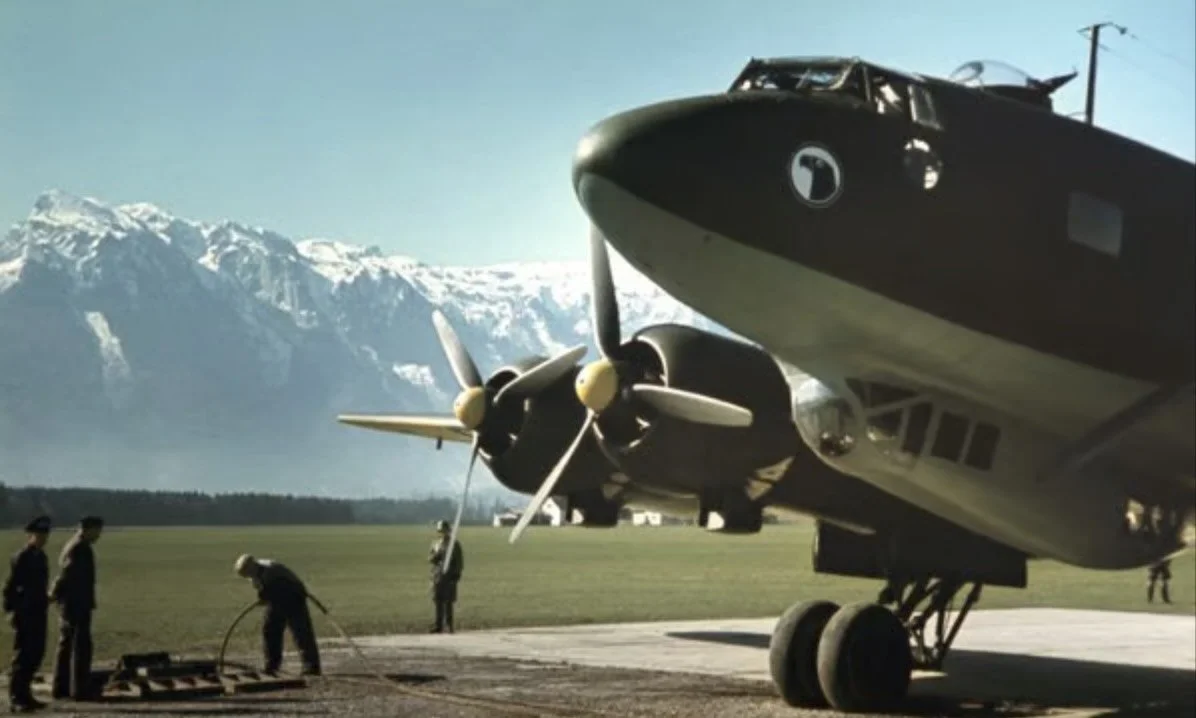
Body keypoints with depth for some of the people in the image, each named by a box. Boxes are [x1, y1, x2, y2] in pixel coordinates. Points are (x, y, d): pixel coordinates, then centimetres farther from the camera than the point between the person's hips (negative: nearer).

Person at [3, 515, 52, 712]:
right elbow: (10, 587, -15)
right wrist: (12, 610, -14)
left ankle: (24, 695, 20)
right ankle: (16, 699, -1)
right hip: (25, 615, -9)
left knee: (36, 655, 12)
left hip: (38, 613, 9)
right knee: (23, 657, -6)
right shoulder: (21, 557, -14)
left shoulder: (41, 556, 13)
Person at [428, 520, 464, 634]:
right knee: (438, 602, 5)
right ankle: (439, 626, 10)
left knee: (448, 602, -5)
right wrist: (436, 554, -12)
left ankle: (448, 626, -3)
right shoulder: (437, 544, 14)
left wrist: (456, 575, -9)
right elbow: (430, 559, 9)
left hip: (449, 577, -5)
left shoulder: (455, 544, 0)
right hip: (437, 576, 5)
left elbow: (459, 560, -2)